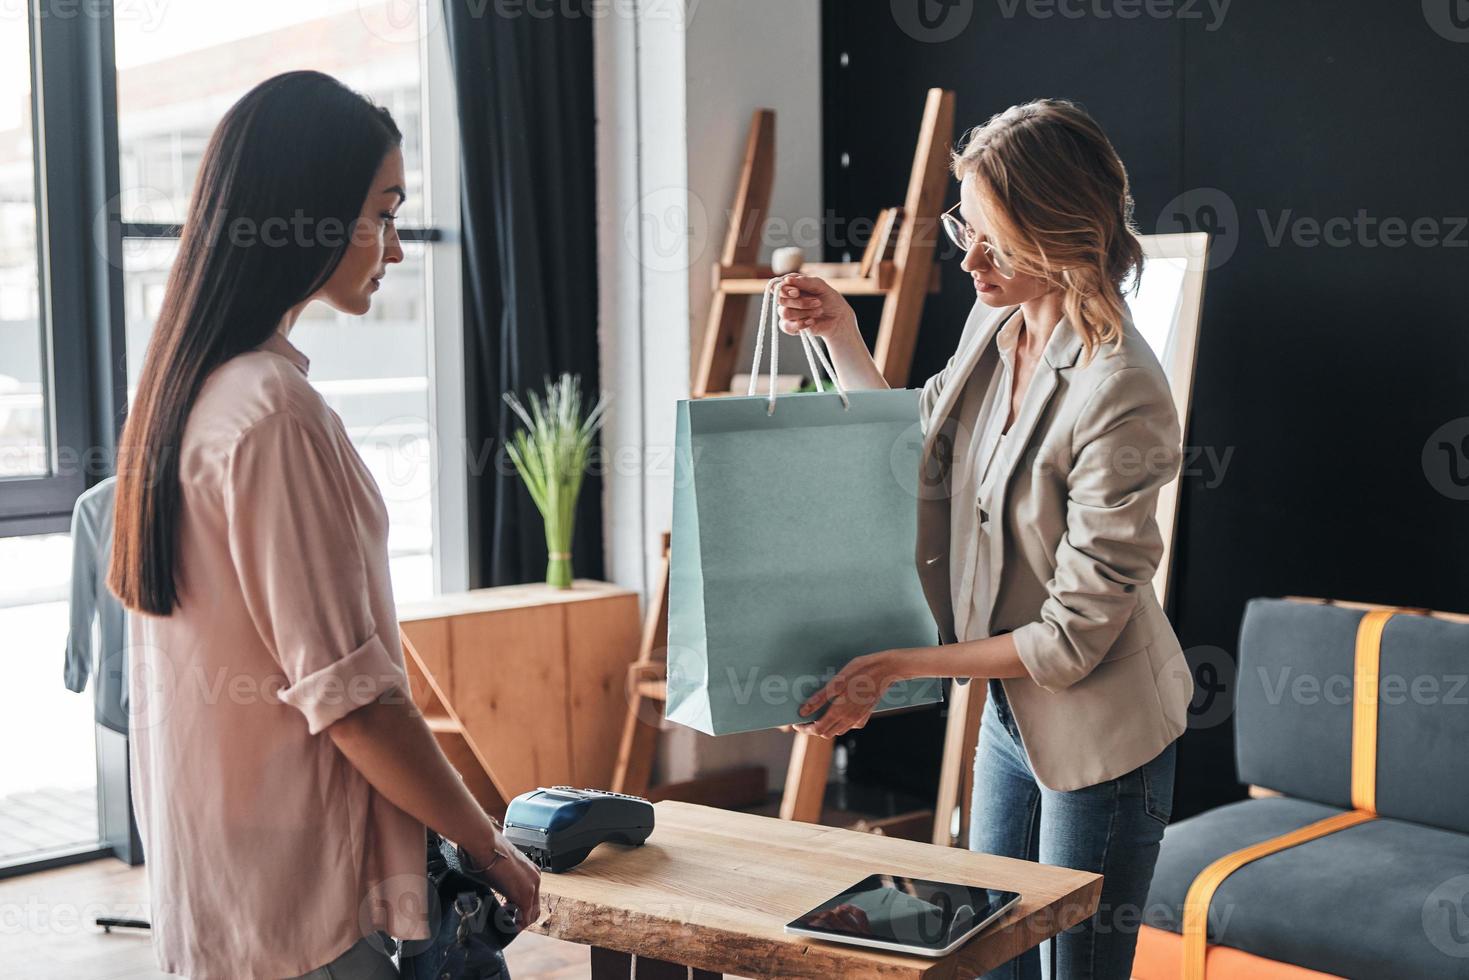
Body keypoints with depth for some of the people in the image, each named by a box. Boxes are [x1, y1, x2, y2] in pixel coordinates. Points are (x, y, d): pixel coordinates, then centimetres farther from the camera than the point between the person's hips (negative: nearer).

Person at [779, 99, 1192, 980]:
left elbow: (1076, 634, -23)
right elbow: (917, 466, 14)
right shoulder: (994, 325, -3)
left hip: (1099, 739, -8)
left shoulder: (1121, 396, -27)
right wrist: (844, 342, 3)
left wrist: (898, 666, -20)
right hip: (1008, 716, 8)